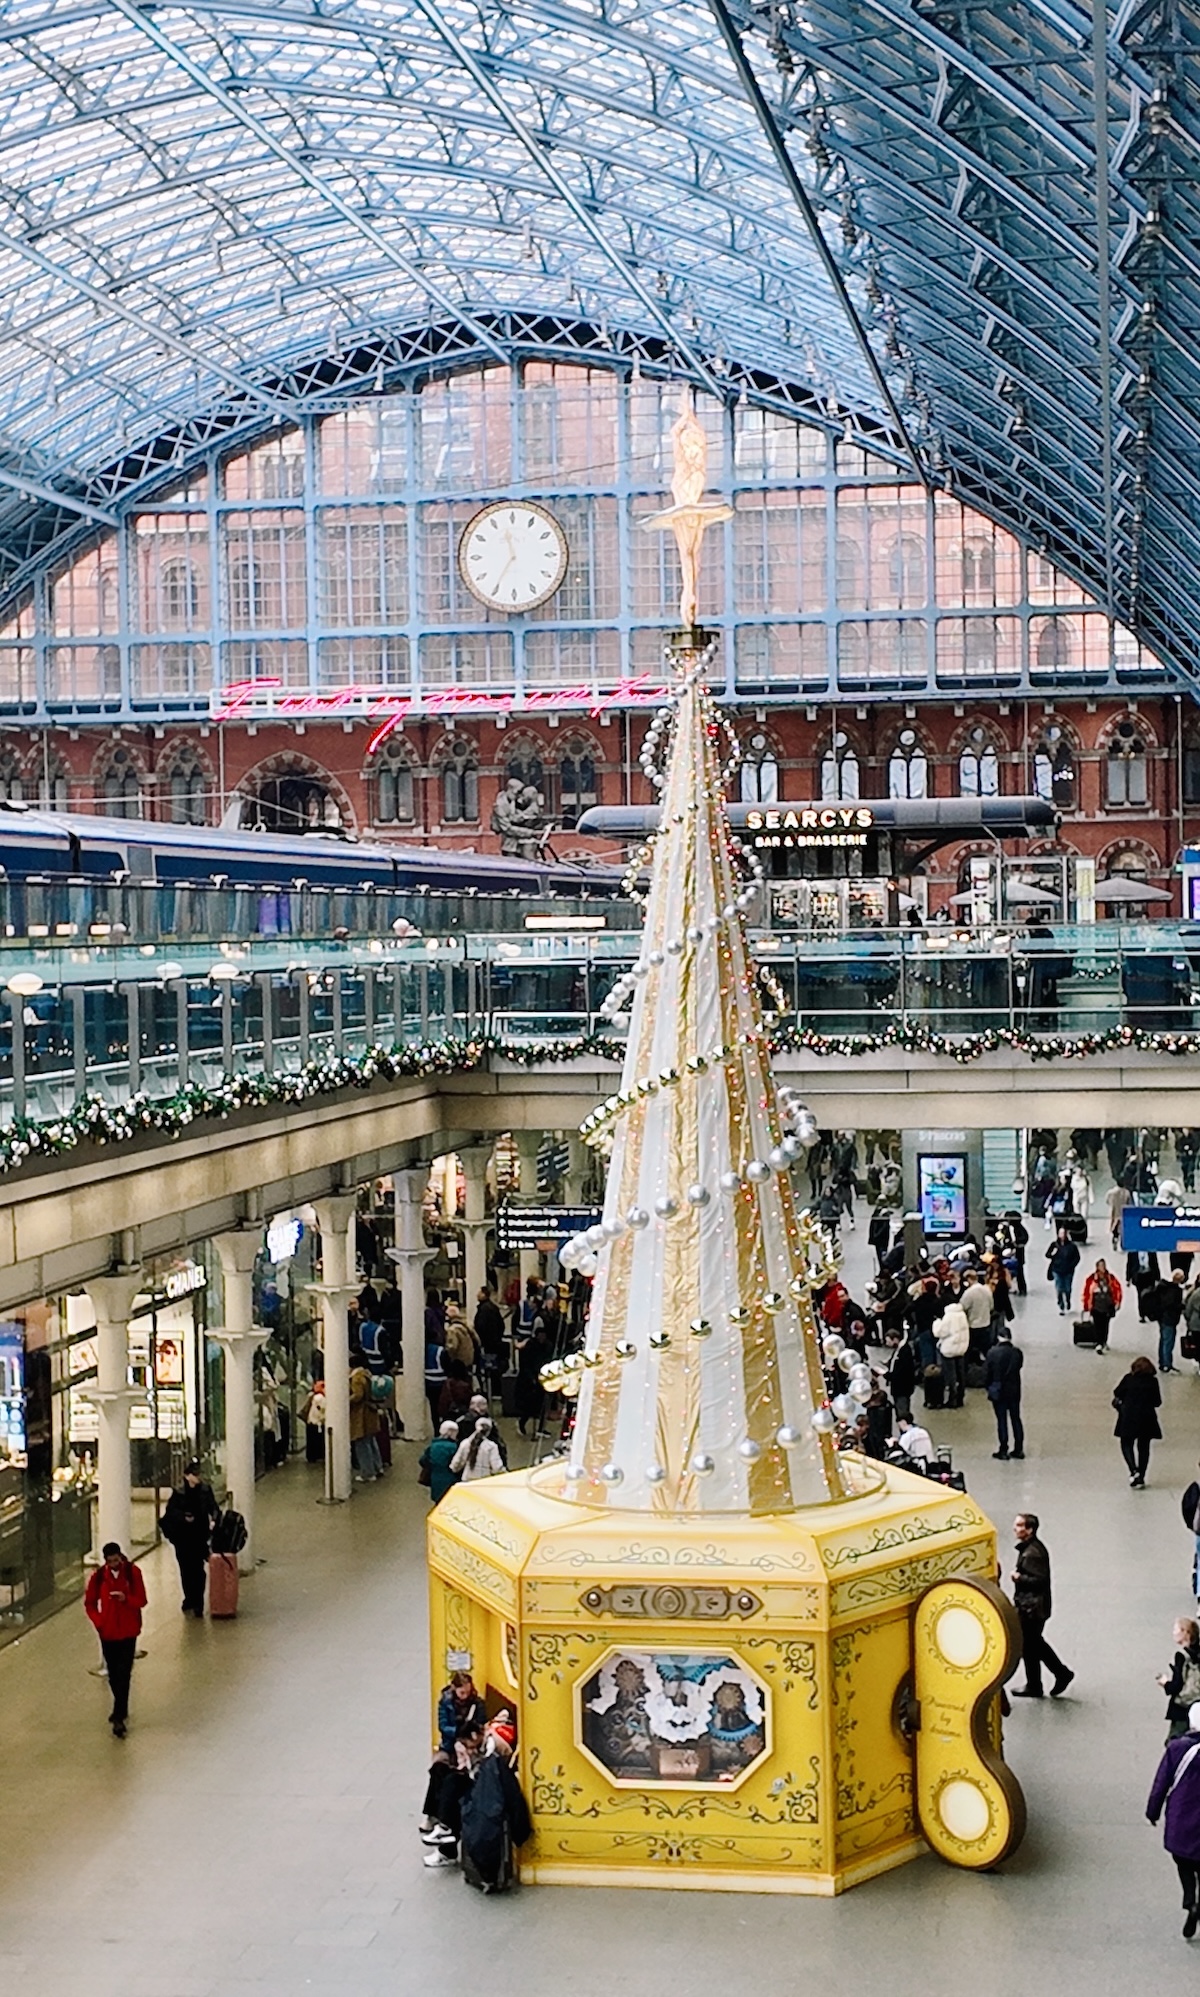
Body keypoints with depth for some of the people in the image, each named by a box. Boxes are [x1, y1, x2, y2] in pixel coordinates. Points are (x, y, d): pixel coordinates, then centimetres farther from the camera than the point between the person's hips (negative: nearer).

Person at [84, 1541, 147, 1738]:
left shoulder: (133, 1572, -10)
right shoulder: (99, 1576, -5)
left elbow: (141, 1601, -8)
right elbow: (89, 1602, 6)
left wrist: (126, 1598, -27)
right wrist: (98, 1622, -6)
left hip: (128, 1632, -2)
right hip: (108, 1632, 2)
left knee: (123, 1674, -7)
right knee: (113, 1674, 12)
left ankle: (119, 1717, -4)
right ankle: (122, 1710, 31)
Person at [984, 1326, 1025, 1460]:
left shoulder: (993, 1353, -17)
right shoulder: (1017, 1352, -11)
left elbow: (986, 1373, -10)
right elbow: (1019, 1366, 4)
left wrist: (989, 1387, 6)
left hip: (998, 1392, -2)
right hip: (1014, 1391, 2)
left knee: (1002, 1420, 6)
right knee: (1016, 1419, 14)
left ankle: (1003, 1451, 10)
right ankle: (1018, 1450, 20)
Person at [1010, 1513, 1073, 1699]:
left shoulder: (1033, 1553, -24)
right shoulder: (1028, 1548, 8)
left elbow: (1040, 1580, -26)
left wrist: (1019, 1577, -18)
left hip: (1032, 1608, -10)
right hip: (1029, 1606, 10)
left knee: (1029, 1647, 4)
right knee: (1036, 1643, 20)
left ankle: (1033, 1687, 17)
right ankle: (1062, 1673, 28)